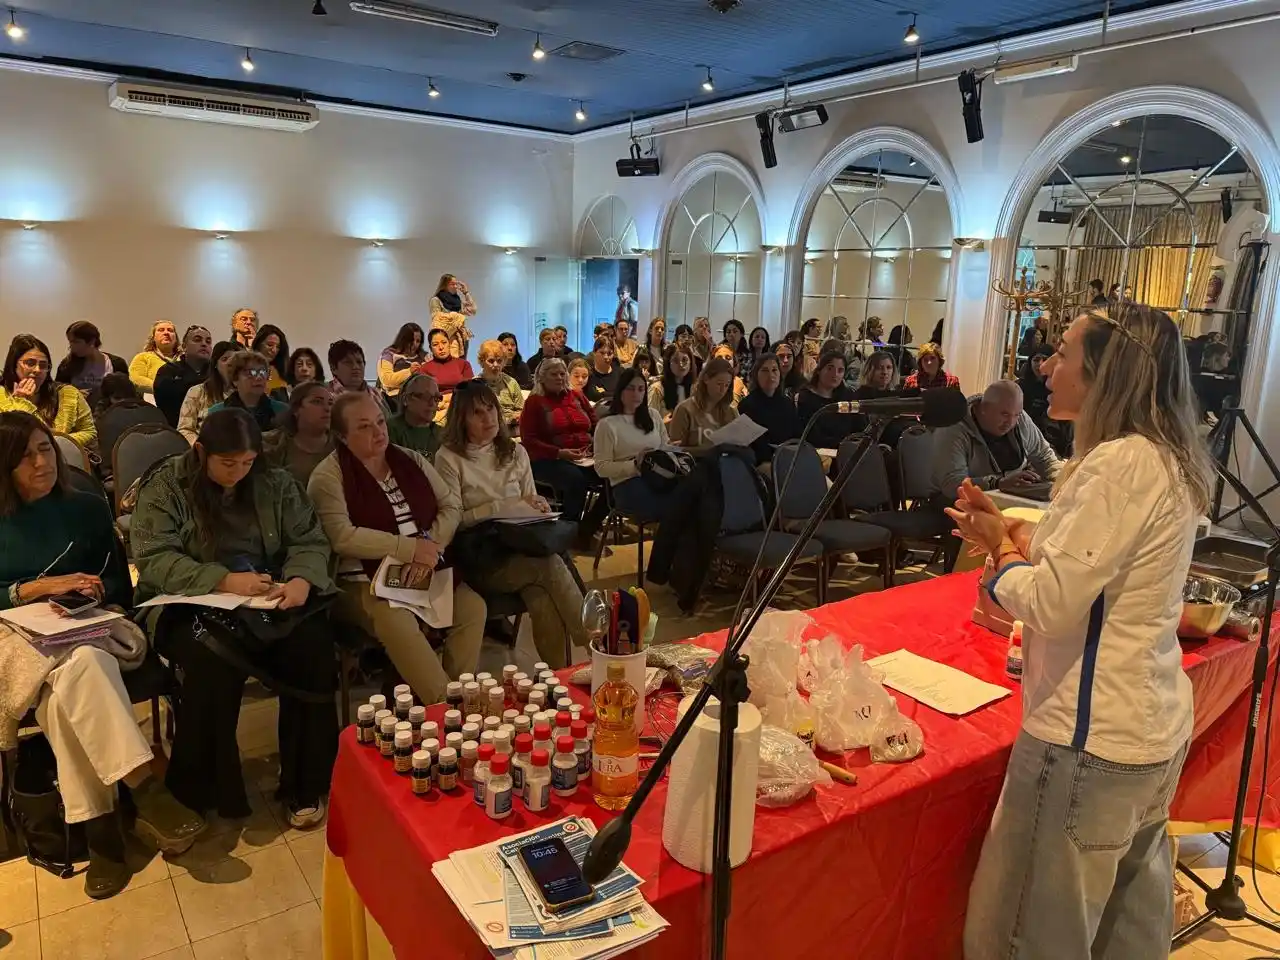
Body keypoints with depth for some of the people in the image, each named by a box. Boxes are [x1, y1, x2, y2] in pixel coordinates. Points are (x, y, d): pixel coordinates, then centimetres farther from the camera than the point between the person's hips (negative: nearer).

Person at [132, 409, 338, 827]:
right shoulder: (165, 486, -1)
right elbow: (154, 560, -11)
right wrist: (223, 581, -25)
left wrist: (302, 580, -19)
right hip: (192, 604, -2)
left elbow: (311, 542, 4)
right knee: (213, 659, -35)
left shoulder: (275, 482, 7)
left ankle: (304, 785, -11)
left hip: (273, 599, 3)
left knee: (313, 645, -26)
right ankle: (195, 795, -17)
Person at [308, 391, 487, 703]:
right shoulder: (329, 476, -5)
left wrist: (429, 549, -12)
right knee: (397, 621, -34)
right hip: (364, 581, -5)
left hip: (426, 572, 5)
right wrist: (410, 548, -18)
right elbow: (342, 537, -17)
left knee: (473, 607, -18)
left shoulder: (411, 460, 11)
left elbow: (452, 505, 7)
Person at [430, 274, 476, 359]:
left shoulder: (458, 300, 14)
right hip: (445, 338, -5)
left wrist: (466, 293, 8)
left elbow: (472, 311, 7)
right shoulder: (436, 300, -1)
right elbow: (436, 320, -6)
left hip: (461, 338, 5)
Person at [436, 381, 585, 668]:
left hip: (521, 550, 4)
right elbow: (454, 519, -7)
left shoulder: (515, 452, 14)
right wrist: (508, 506, -12)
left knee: (542, 599, -31)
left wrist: (540, 510, -9)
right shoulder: (449, 458, -1)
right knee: (551, 565, -32)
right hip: (480, 561, -4)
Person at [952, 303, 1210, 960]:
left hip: (1095, 738, -10)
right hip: (1155, 728, 10)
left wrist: (1001, 551, -6)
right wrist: (1010, 534, 5)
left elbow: (1051, 604, -24)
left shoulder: (1122, 464, -22)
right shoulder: (1168, 459, 8)